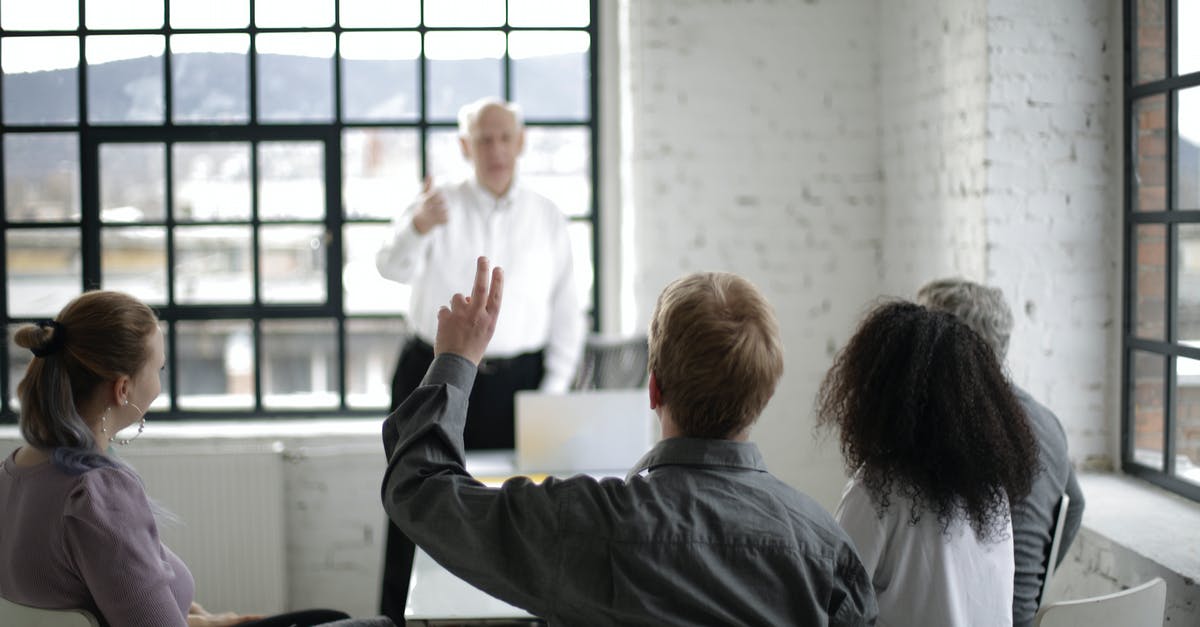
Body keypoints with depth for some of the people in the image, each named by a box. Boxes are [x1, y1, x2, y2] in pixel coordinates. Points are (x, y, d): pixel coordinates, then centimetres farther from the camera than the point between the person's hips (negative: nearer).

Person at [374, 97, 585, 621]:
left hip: (515, 381, 1)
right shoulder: (438, 207, 0)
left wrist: (553, 395, -1)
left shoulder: (548, 219, 5)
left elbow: (566, 314, 7)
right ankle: (399, 616, 13)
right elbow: (393, 267, -20)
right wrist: (418, 228, -42)